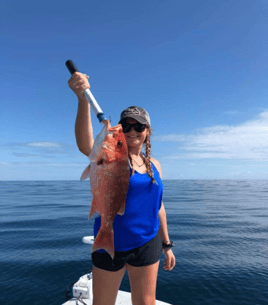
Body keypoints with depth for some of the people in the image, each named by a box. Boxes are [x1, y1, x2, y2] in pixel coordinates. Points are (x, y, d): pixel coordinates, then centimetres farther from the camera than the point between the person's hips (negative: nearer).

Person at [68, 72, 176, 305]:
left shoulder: (154, 165, 4)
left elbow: (158, 206, 11)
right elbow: (86, 145, -35)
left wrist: (167, 245, 13)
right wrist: (83, 99, -49)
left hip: (147, 245, 4)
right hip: (111, 245, -3)